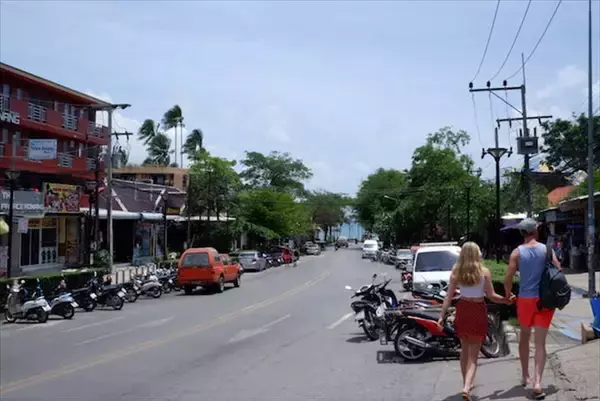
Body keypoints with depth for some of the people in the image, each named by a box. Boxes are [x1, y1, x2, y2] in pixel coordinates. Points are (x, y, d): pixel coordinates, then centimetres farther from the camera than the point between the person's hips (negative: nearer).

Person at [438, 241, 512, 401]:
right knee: (473, 354, 2)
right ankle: (466, 387, -15)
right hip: (478, 311, -3)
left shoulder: (456, 271, -3)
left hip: (462, 310, 3)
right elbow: (491, 296, -6)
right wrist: (508, 300, 10)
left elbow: (449, 296, -5)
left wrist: (442, 316, -2)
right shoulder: (484, 271, -9)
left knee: (464, 349, 21)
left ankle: (467, 383, 33)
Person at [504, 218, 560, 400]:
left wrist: (508, 294, 10)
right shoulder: (546, 249, -3)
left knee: (524, 336, 22)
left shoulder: (517, 252, -4)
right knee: (540, 343, 0)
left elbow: (508, 279, -8)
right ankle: (537, 382, -14)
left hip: (525, 299, 1)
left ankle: (525, 376, 30)